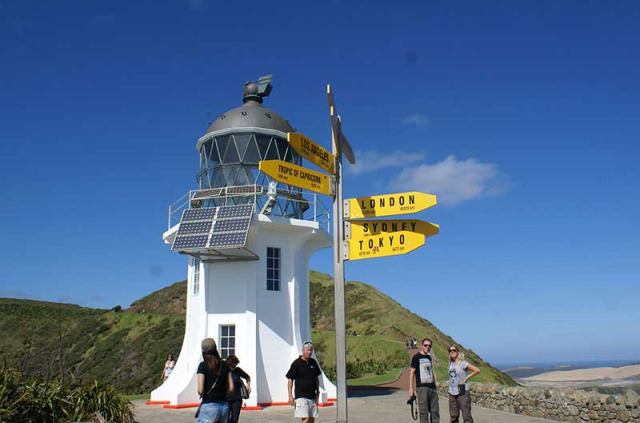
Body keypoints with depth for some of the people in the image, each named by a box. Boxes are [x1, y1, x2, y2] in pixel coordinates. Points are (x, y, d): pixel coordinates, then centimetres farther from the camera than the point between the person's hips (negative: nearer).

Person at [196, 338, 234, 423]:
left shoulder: (203, 365, -7)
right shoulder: (224, 365, 7)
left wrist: (202, 395, 8)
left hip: (209, 406, -5)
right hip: (224, 406, 5)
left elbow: (200, 390, -13)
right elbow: (231, 388, 6)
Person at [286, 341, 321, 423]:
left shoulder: (313, 363, 9)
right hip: (301, 396, -6)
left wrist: (317, 392, 16)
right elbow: (290, 379, -7)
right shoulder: (296, 363, -8)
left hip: (312, 396, 6)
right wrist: (290, 396, -13)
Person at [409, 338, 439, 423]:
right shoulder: (417, 357, -4)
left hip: (432, 387, 7)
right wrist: (411, 389, -11)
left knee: (435, 411, 8)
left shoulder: (429, 357, 15)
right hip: (422, 387, -7)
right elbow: (412, 372, -6)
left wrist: (435, 386, 17)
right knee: (423, 411, -5)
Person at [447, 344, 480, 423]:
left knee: (466, 416, -5)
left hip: (462, 392, -6)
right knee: (453, 416, 11)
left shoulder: (462, 363, -10)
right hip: (452, 393, 6)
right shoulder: (450, 364, 8)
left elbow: (477, 370, -13)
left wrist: (466, 378, -8)